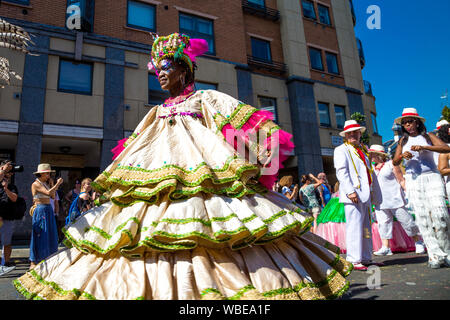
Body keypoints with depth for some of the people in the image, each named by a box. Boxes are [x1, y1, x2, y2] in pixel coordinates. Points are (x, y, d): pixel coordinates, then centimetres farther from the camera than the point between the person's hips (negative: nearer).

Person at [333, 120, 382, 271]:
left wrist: (375, 195, 21)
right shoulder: (341, 150, 2)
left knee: (366, 228, 11)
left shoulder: (364, 150, 23)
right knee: (355, 227, -10)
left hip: (365, 195, 8)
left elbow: (371, 173, 25)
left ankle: (366, 258, 20)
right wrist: (350, 191, -21)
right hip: (353, 195, -7)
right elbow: (341, 172, -10)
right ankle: (354, 260, -5)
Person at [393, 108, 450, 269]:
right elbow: (395, 163, 12)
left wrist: (424, 147, -18)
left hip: (432, 177, -1)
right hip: (413, 181, 2)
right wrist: (402, 156, -9)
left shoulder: (427, 136, 9)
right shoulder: (403, 141, 15)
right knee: (422, 217, -5)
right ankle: (435, 255, -1)